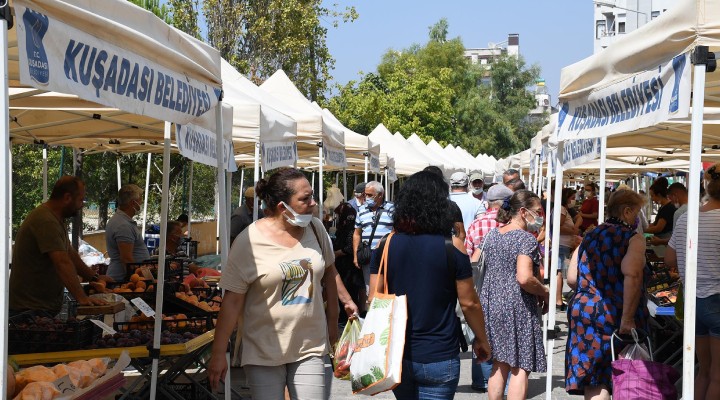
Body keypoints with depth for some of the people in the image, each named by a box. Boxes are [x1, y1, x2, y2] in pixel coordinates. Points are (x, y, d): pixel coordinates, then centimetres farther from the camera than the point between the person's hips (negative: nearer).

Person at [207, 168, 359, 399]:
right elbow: (233, 301, -10)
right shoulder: (249, 241, -12)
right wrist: (219, 354, -9)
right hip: (264, 351, -3)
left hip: (310, 347, 3)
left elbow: (329, 272, 16)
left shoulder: (315, 228, 0)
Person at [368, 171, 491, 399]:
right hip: (439, 359, -3)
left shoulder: (386, 244, -3)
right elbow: (469, 303, -5)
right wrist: (481, 340, 10)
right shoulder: (452, 247, -10)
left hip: (397, 355, 4)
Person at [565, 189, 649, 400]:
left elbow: (571, 279, 12)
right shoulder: (633, 238, -5)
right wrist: (627, 319, -23)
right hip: (615, 316, -5)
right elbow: (632, 276, -20)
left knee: (594, 382, 4)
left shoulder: (589, 237, 13)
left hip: (584, 311, 5)